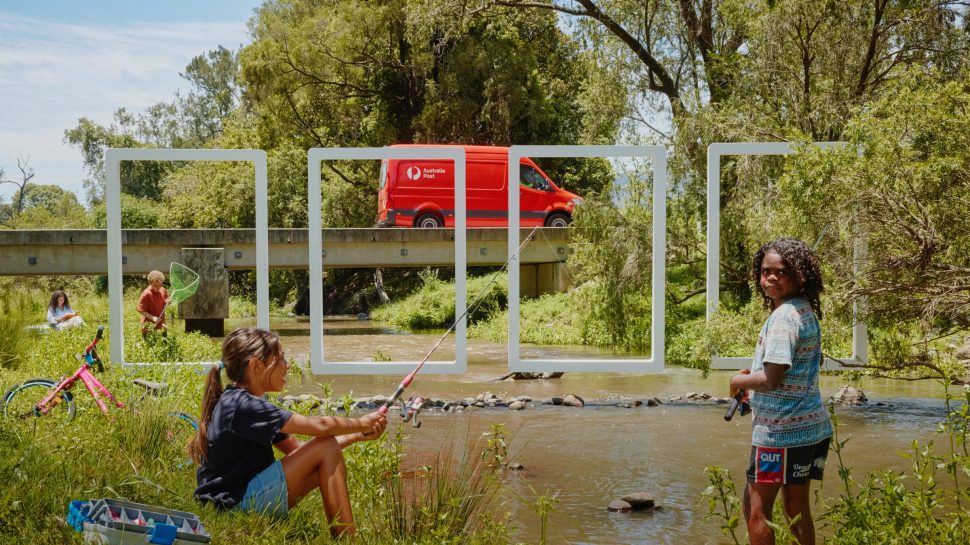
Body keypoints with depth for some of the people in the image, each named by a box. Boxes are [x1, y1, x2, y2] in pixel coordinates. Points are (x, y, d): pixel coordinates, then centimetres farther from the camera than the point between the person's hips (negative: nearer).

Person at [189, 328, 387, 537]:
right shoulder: (242, 405, -17)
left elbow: (297, 449, 13)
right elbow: (319, 426, -18)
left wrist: (357, 435, 6)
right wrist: (362, 423, -1)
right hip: (234, 503, -10)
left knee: (326, 462, 9)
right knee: (327, 450, -10)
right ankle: (347, 538, -8)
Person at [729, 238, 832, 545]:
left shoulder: (783, 316, -19)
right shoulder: (806, 312, 12)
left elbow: (771, 380, -25)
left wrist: (739, 381, -7)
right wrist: (755, 373, 15)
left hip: (779, 430, -10)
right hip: (811, 426, 10)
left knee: (756, 508, -2)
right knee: (796, 507, 16)